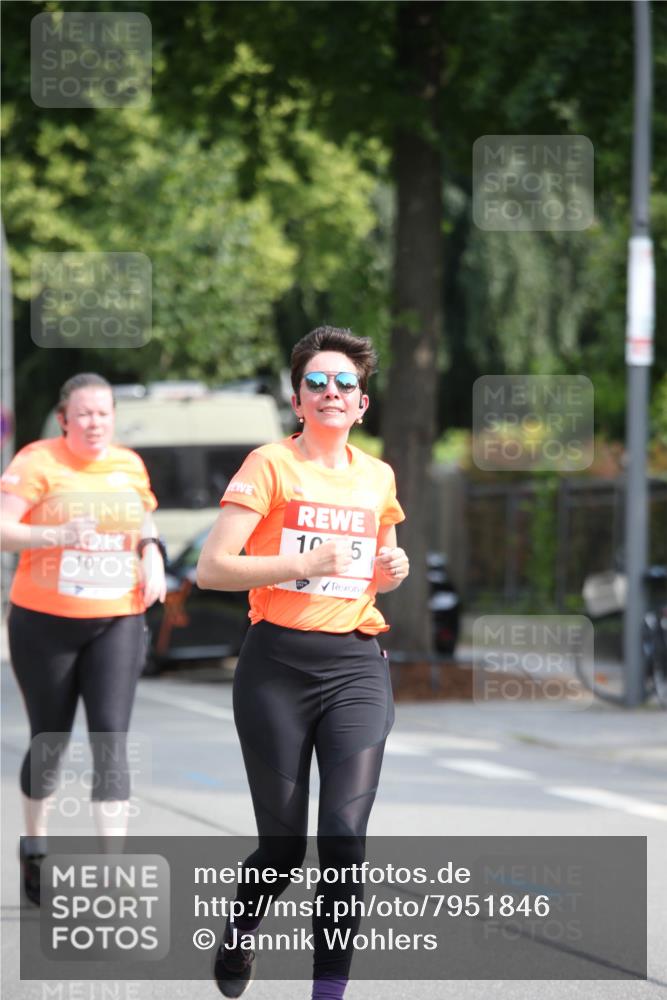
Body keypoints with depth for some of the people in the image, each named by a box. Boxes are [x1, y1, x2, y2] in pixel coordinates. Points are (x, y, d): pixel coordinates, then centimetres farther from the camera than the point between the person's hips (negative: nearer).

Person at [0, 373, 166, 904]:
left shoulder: (129, 465, 6)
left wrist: (152, 556, 4)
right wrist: (55, 535, -33)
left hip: (117, 622, 2)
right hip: (45, 621, -2)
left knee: (111, 737, -11)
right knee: (50, 741, 9)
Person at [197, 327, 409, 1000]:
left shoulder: (377, 477, 12)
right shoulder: (271, 464, -4)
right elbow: (211, 568, -11)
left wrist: (392, 571, 6)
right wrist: (305, 563, -20)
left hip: (356, 667, 3)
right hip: (277, 669, -3)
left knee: (345, 834, -12)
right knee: (283, 840, 2)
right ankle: (239, 932, 34)